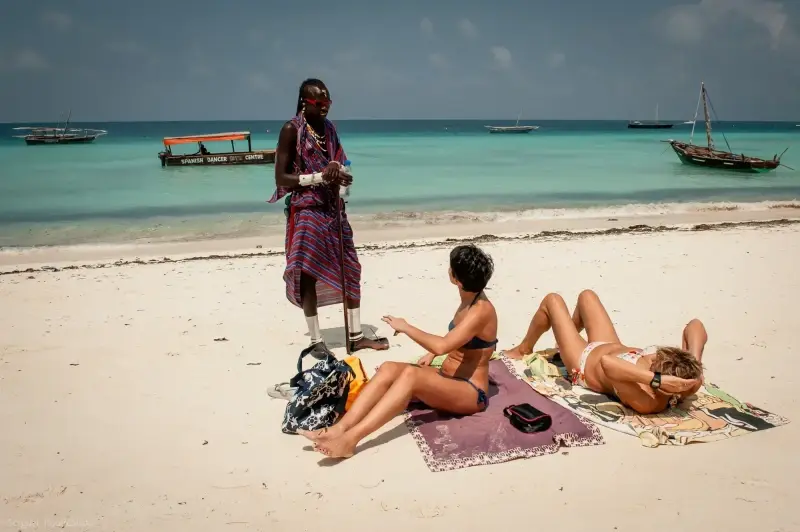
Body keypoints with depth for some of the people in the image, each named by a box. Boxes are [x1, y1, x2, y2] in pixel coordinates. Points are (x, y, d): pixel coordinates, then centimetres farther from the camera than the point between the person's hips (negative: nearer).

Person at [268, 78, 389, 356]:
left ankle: (356, 336, 17)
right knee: (309, 274, -2)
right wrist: (320, 177, -22)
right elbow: (281, 179, -12)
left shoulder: (329, 128, 11)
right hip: (307, 211, -7)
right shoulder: (291, 130, -9)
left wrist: (338, 169, -7)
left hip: (333, 208, 7)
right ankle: (316, 341, 11)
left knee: (350, 269, 7)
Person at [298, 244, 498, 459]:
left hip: (470, 393, -9)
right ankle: (339, 428, -27)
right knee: (389, 368, -16)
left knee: (411, 374, -36)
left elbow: (442, 346, -33)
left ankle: (350, 439, -41)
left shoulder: (481, 310, -22)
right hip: (446, 380, 9)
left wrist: (405, 327, -20)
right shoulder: (468, 300, 7)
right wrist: (431, 355, 9)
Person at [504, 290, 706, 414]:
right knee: (586, 295, 24)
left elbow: (607, 362, -61)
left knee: (552, 300, 10)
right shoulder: (689, 380, -30)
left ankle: (524, 349, 40)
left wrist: (656, 380, -65)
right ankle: (567, 338, 56)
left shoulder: (644, 400, -46)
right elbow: (695, 326, -26)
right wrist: (695, 362, -42)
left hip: (585, 362, -6)